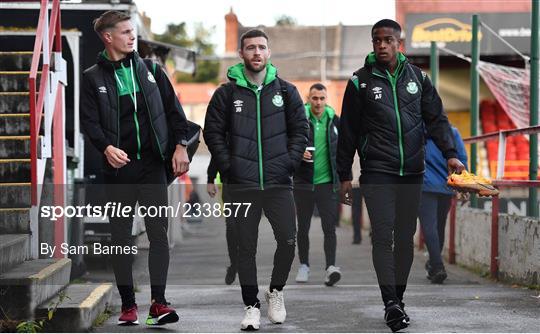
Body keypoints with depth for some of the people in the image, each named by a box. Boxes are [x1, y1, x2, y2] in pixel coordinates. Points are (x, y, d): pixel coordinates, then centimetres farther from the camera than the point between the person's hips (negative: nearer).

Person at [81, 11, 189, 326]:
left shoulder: (151, 70, 10)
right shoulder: (93, 78, 3)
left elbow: (174, 110, 11)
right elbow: (89, 120, -5)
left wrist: (180, 144, -1)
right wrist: (106, 147, -22)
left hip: (152, 164, 1)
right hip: (119, 167, -1)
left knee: (159, 232, -8)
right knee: (121, 237, 4)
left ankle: (159, 302, -8)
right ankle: (128, 305, 11)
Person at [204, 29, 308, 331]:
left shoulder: (286, 91, 8)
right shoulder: (227, 93, 4)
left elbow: (301, 130, 9)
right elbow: (214, 132, 5)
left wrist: (289, 163, -2)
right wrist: (228, 167, -4)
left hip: (279, 182, 1)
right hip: (242, 185, -1)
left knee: (288, 240, -7)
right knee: (247, 247, 3)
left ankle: (276, 290, 18)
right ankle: (252, 306, 13)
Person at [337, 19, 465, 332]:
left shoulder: (417, 77, 9)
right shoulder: (361, 81, 1)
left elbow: (437, 118, 8)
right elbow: (348, 131, 4)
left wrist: (450, 153, -6)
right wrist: (344, 175, 3)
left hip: (412, 172, 3)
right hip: (377, 173, -3)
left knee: (405, 237, 7)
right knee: (383, 236, -10)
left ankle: (398, 298, 16)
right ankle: (391, 302, -14)